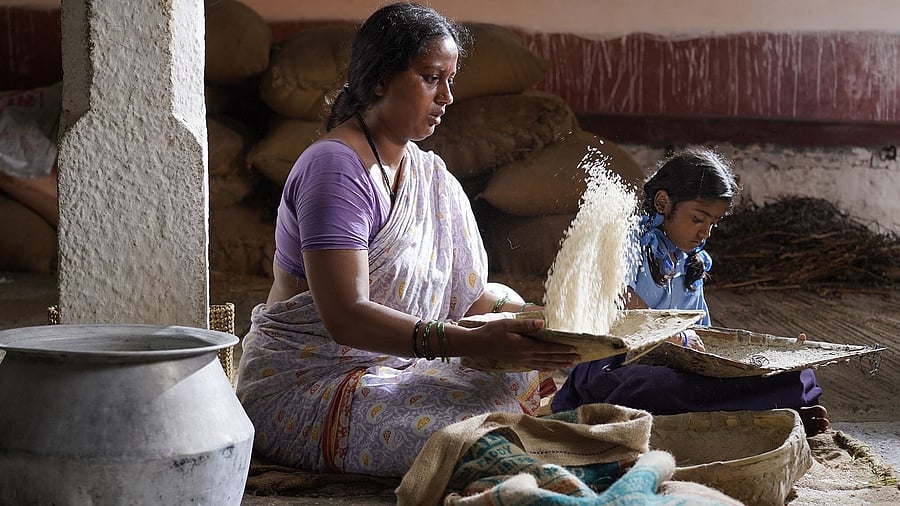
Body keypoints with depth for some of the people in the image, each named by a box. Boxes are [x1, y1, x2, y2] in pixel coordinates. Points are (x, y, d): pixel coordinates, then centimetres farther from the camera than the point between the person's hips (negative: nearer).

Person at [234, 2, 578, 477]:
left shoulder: (428, 172, 12)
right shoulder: (335, 167, -17)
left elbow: (465, 292, 8)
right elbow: (345, 317, -27)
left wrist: (530, 318, -12)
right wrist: (475, 342, -35)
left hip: (390, 367, 9)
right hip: (303, 382, -9)